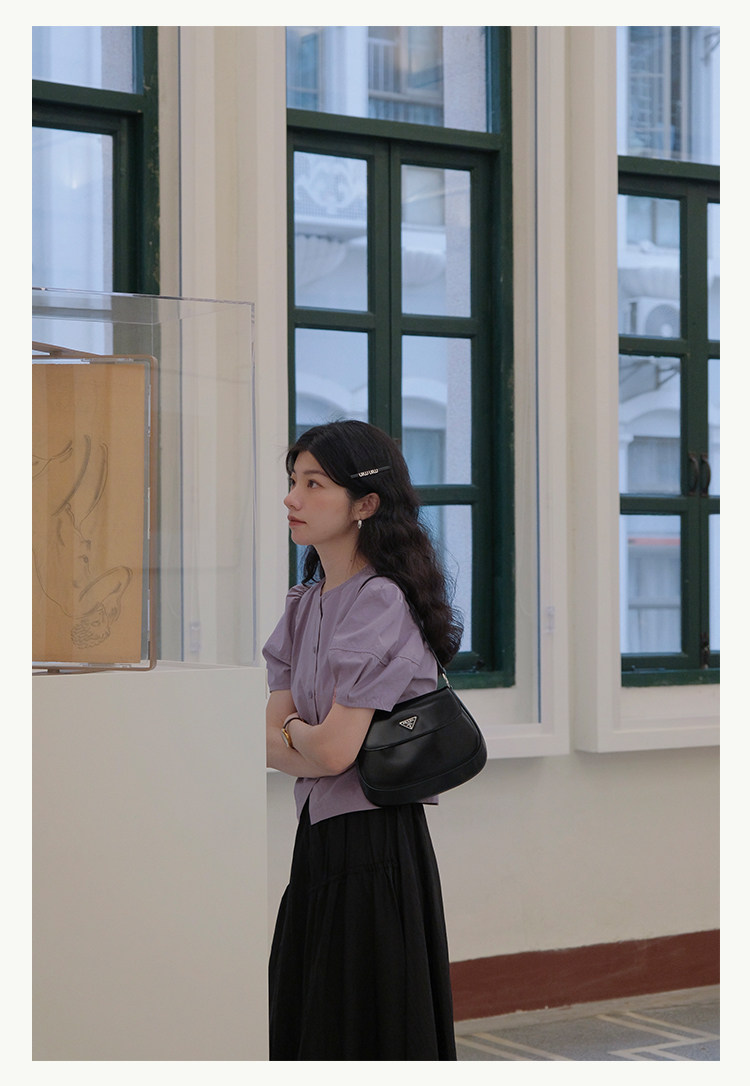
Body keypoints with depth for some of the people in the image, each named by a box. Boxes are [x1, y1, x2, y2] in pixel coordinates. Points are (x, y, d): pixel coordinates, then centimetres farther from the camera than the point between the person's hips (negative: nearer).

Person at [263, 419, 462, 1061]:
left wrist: (293, 728, 0)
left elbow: (332, 750, -19)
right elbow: (271, 740, 5)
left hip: (373, 842, -8)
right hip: (318, 839, 8)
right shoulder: (305, 604, 11)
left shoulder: (382, 603, -15)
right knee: (304, 1029, 13)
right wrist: (312, 741, -12)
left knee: (367, 1032, 1)